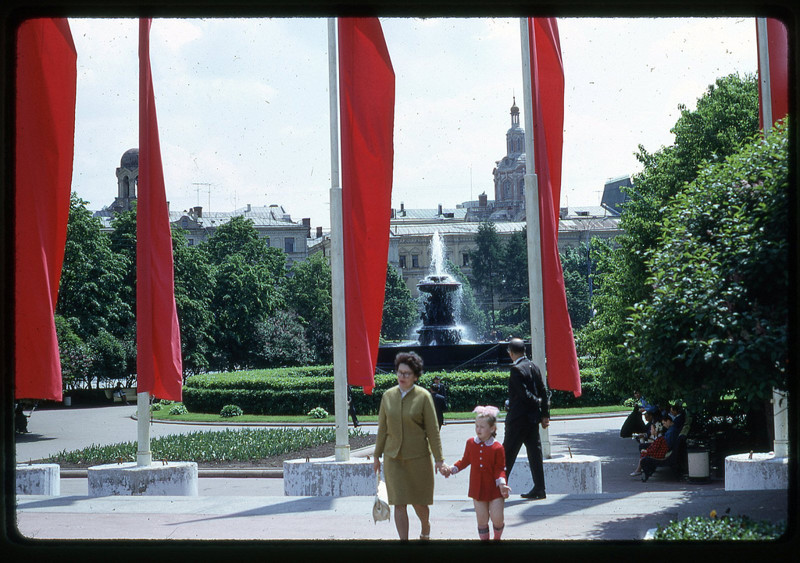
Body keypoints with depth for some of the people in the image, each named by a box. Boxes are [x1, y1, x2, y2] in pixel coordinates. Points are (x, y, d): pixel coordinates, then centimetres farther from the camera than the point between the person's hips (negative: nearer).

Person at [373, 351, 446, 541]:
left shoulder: (423, 396, -6)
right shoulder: (388, 396, 3)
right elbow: (382, 428, 10)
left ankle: (425, 529, 40)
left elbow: (433, 430, -6)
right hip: (393, 457, 2)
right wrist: (377, 456, 11)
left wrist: (439, 458, -8)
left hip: (418, 457, -2)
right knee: (399, 503, -5)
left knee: (418, 502, 10)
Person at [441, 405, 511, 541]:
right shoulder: (470, 443, 1)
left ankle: (497, 539, 25)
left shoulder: (497, 448, -11)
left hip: (494, 489, -3)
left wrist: (502, 483, -22)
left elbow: (500, 469, -8)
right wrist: (451, 469, 4)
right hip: (477, 489, 3)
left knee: (497, 519, -2)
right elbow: (465, 461, 14)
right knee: (482, 521, 5)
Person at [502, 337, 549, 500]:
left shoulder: (516, 369, -15)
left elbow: (524, 394, -19)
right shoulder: (534, 367, 8)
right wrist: (545, 414, 10)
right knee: (534, 452, 8)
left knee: (508, 453, 0)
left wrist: (538, 402, -3)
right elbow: (543, 391, 9)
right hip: (533, 418, 7)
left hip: (519, 418, -7)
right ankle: (539, 489, 8)